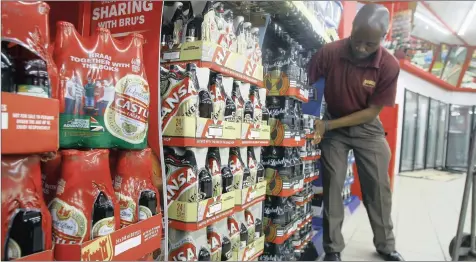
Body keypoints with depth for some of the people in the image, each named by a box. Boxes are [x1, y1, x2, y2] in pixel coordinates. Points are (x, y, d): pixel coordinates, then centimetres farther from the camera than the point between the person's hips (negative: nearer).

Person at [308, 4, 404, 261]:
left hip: (367, 128, 1)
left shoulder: (389, 66, -21)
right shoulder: (328, 53, -23)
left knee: (379, 187, 5)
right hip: (332, 128, -1)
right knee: (332, 186, -2)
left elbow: (372, 111, -17)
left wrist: (327, 125, -24)